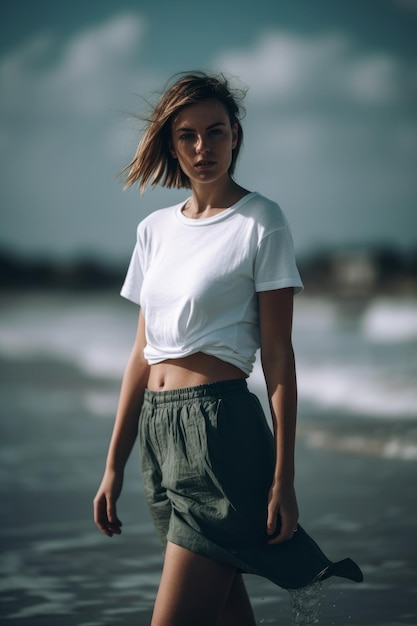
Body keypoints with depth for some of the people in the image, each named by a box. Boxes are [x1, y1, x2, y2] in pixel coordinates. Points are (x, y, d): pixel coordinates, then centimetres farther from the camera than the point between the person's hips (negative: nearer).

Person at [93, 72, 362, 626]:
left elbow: (278, 356, -6)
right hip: (159, 430, 6)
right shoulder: (155, 229, 13)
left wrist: (283, 479, -11)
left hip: (220, 425, -6)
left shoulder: (261, 221, -2)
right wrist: (114, 465, 13)